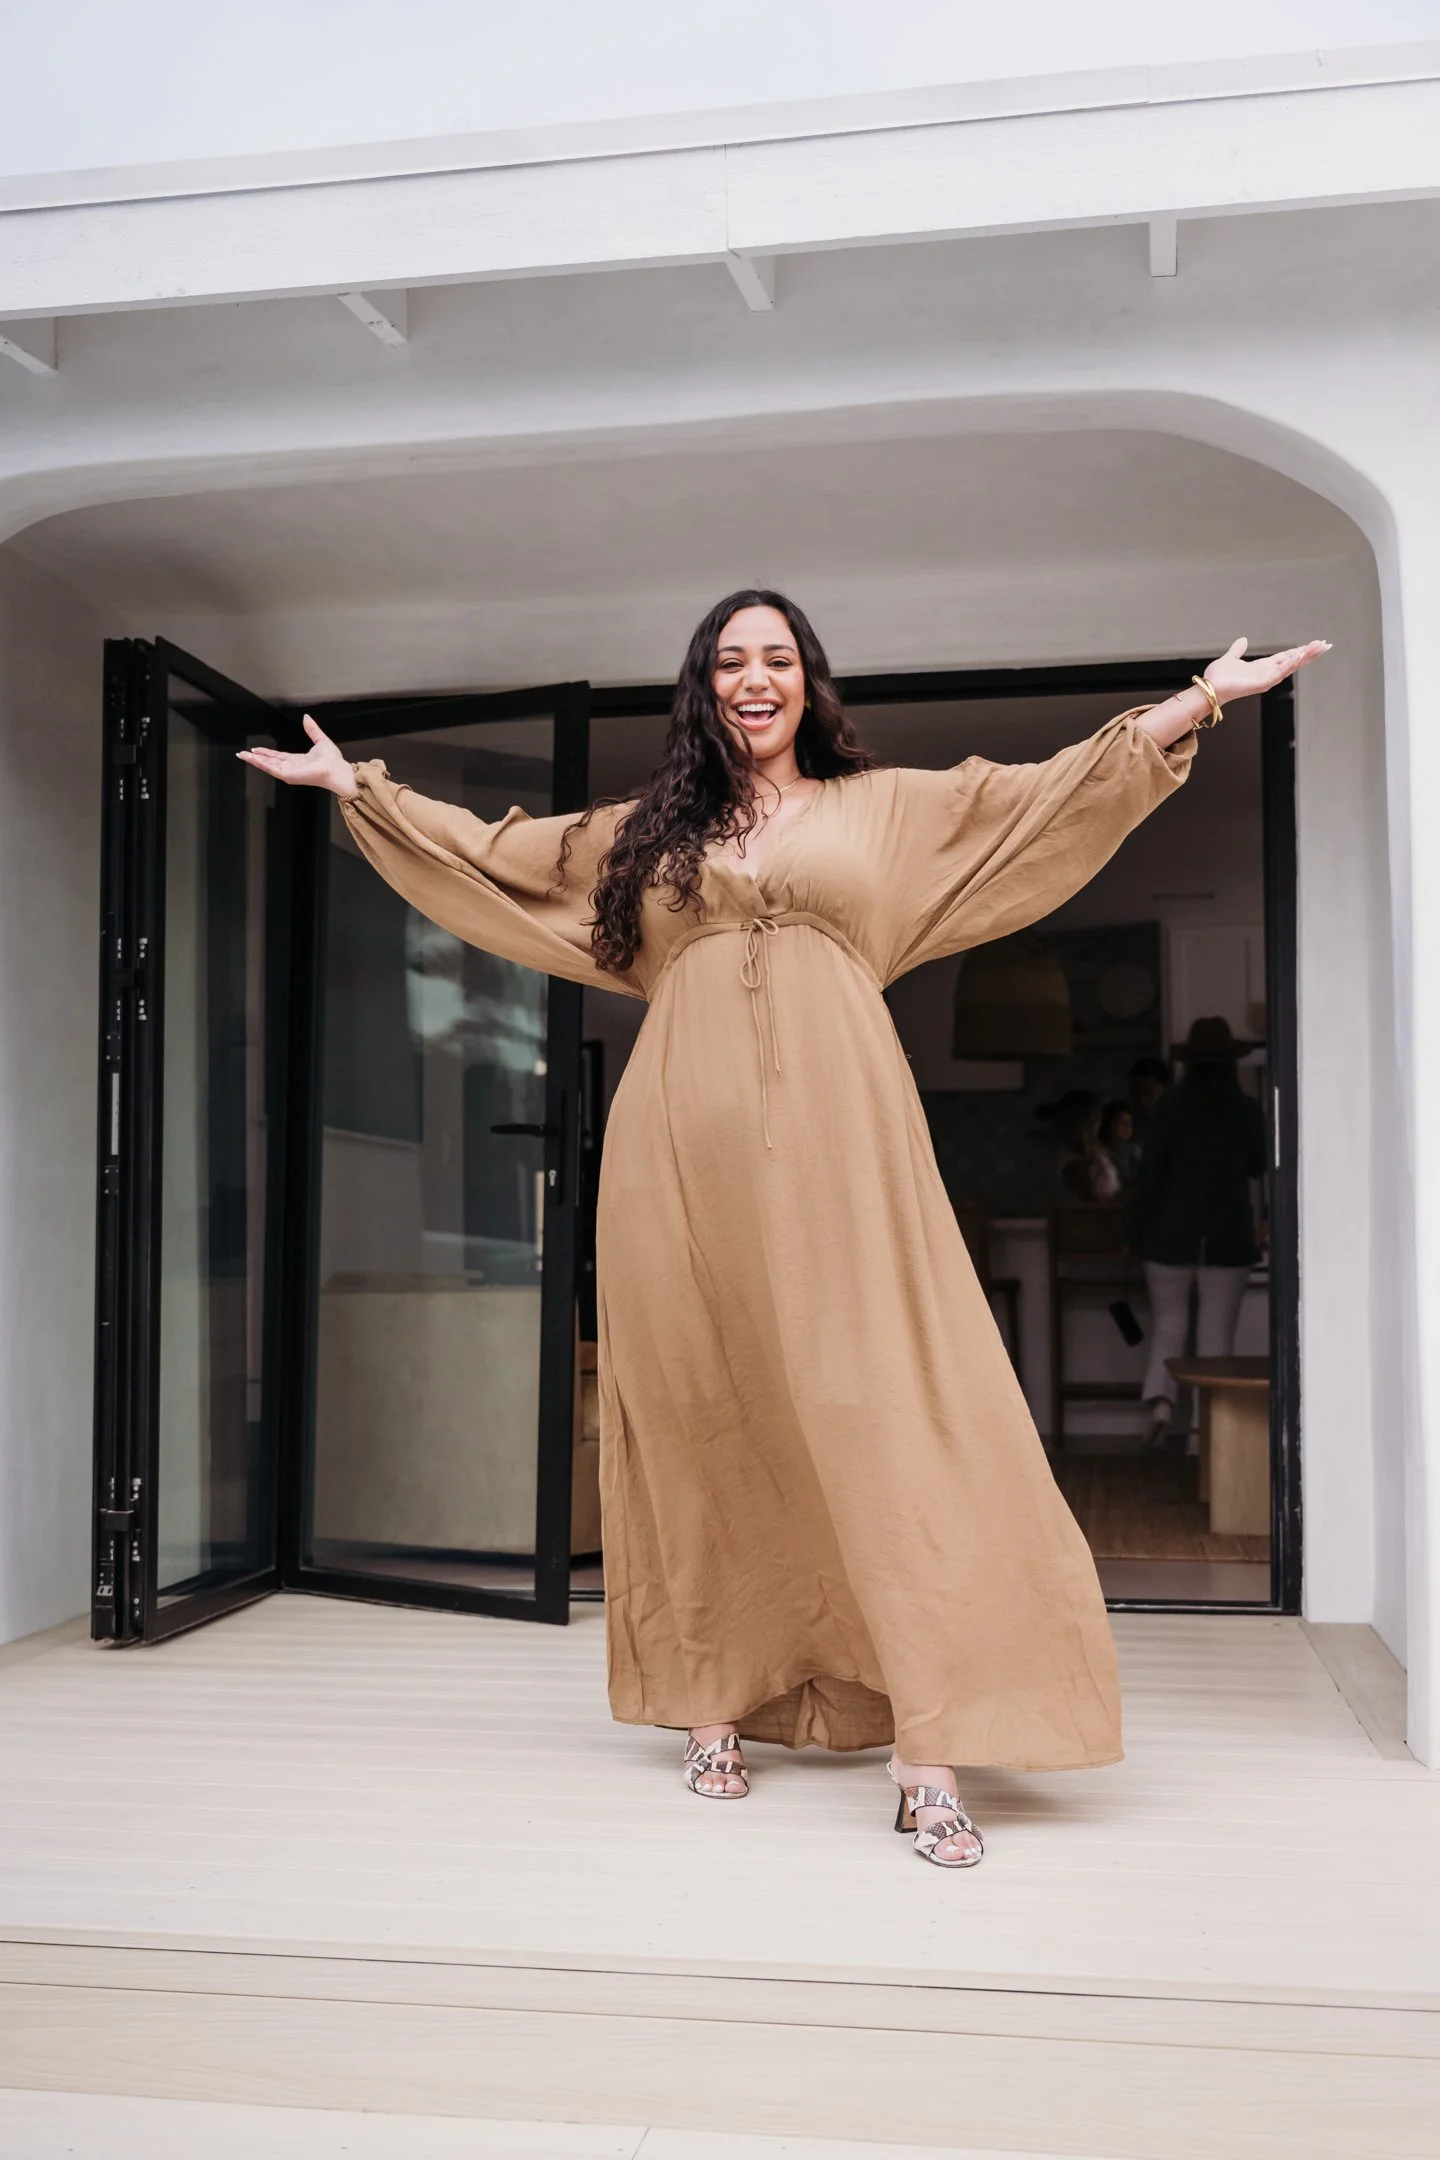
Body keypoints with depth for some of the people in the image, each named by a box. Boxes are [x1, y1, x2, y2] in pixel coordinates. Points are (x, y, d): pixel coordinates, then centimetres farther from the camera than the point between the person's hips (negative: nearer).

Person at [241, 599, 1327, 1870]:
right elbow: (492, 853, 27)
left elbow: (1050, 800, 17)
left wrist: (1196, 703, 12)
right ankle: (715, 1712, 14)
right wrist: (355, 784, 28)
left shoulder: (886, 809, 18)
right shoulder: (643, 832, 21)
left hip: (834, 1147, -1)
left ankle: (930, 1753, -9)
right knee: (699, 1426, 2)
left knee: (880, 1417, -10)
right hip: (687, 1156, 2)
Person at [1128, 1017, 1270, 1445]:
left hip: (1172, 1232, 0)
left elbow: (1149, 1172, -4)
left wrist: (1136, 1231, 2)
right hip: (1229, 1234, 1)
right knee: (1217, 1334, 5)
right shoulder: (1247, 1109, -1)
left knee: (1167, 1325, 9)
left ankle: (1161, 1400, -10)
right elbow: (1258, 1167, 12)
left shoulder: (1170, 1106, -4)